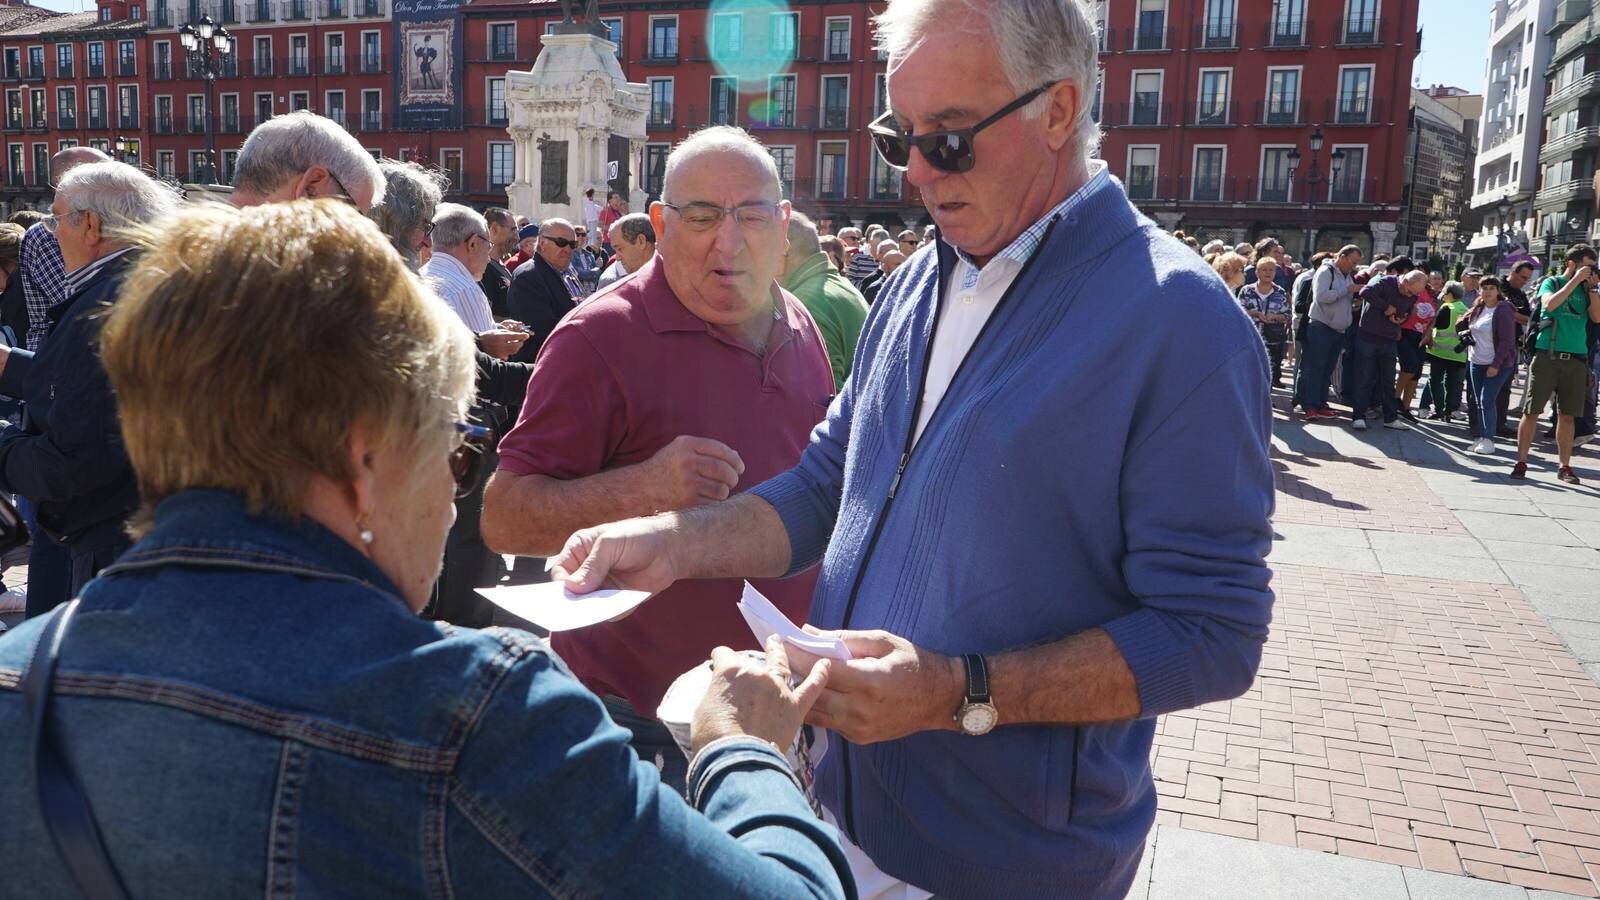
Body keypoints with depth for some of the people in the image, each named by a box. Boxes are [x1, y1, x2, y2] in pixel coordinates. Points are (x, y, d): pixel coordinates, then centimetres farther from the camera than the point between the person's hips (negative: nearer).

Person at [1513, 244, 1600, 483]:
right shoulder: (1551, 282, 4)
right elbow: (1550, 304, -16)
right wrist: (1575, 280, -12)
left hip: (1576, 360, 4)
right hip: (1547, 356, -4)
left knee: (1567, 415, 7)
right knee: (1531, 412, -2)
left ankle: (1564, 466, 13)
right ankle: (1521, 462, 5)